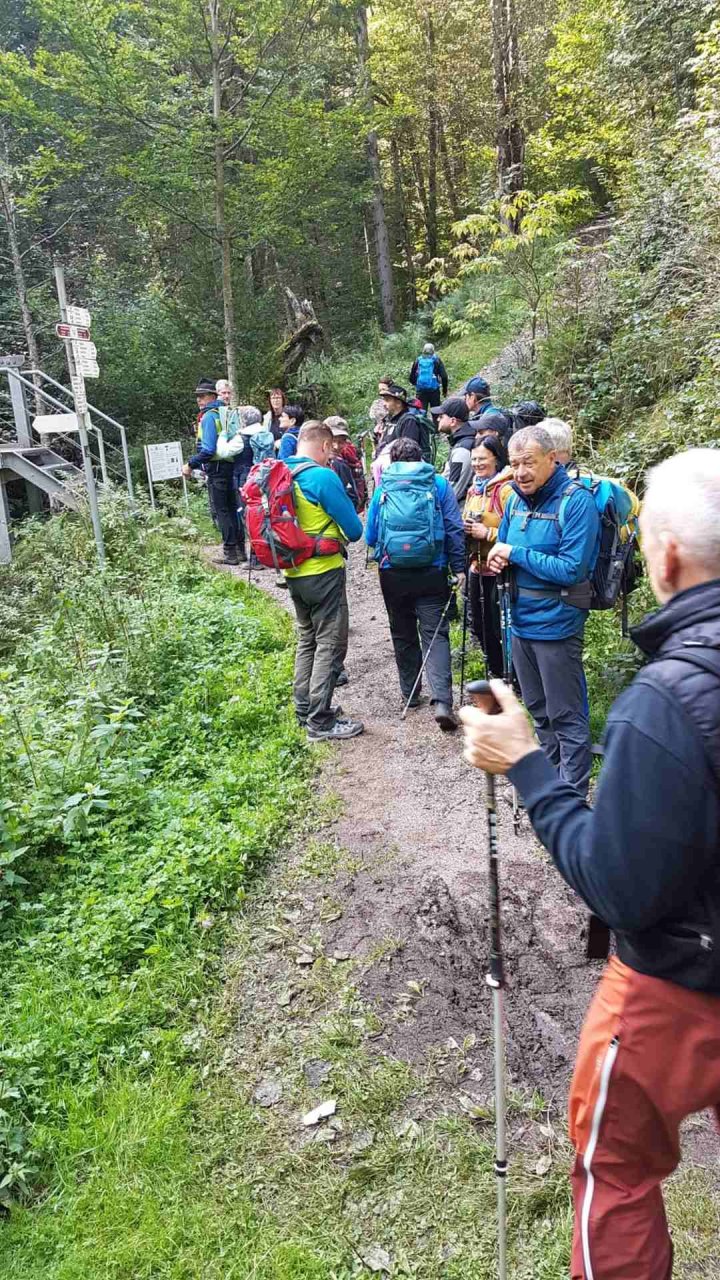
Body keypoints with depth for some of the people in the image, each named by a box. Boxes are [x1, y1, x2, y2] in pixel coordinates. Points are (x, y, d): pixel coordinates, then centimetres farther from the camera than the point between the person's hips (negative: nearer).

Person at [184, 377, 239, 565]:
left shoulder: (209, 416, -12)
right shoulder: (221, 414, 13)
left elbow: (208, 449, -21)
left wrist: (191, 464, -13)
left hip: (216, 468, -8)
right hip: (228, 466, 9)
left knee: (219, 511, -4)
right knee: (230, 509, 13)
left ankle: (230, 553, -3)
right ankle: (239, 548, 18)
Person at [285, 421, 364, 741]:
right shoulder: (323, 476, -18)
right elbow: (354, 530, -13)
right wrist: (341, 533, 8)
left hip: (293, 572, 8)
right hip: (324, 572, -8)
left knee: (307, 640, 20)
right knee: (330, 645, 0)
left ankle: (304, 709, 27)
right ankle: (321, 722, 3)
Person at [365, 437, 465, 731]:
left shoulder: (383, 488, 4)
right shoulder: (439, 483, 2)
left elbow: (370, 536, 6)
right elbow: (454, 529, -4)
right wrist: (459, 568, 1)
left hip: (393, 572, 1)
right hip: (432, 573, -1)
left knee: (403, 634, 16)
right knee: (435, 634, -2)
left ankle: (410, 693, 25)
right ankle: (441, 701, -18)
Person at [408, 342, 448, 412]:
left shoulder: (417, 360, 7)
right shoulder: (436, 360, 2)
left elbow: (412, 377, 10)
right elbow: (444, 376, -3)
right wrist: (445, 390, 7)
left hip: (421, 390, 1)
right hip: (434, 390, -1)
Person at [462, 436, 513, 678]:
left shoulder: (506, 489, -15)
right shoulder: (474, 489, 12)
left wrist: (487, 533, -22)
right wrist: (465, 529, 3)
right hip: (477, 567, 9)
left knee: (499, 628, -3)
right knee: (479, 624, 19)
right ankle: (495, 671, 36)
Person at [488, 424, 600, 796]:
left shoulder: (576, 501, -17)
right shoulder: (516, 500, 6)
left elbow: (572, 569, -23)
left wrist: (516, 553, -19)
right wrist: (498, 559, -5)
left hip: (556, 624, -8)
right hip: (521, 621, 8)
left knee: (566, 717, 3)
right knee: (539, 711, 21)